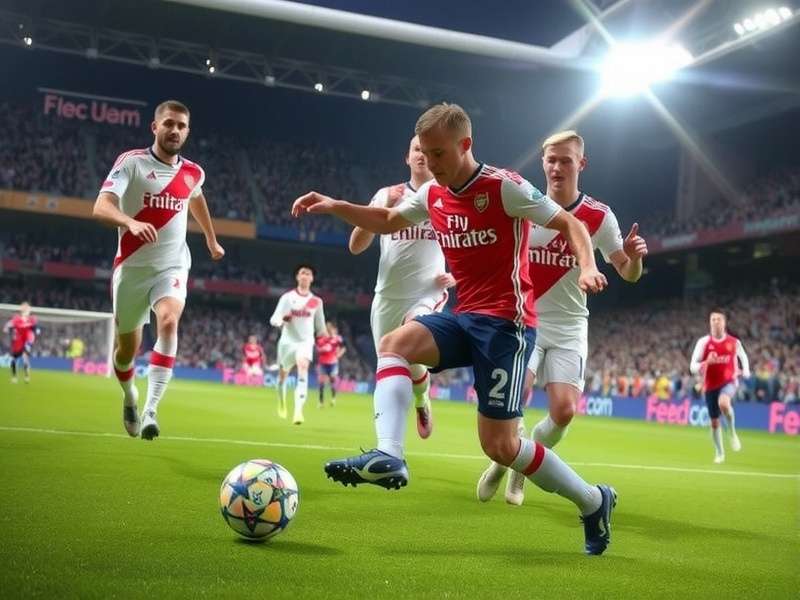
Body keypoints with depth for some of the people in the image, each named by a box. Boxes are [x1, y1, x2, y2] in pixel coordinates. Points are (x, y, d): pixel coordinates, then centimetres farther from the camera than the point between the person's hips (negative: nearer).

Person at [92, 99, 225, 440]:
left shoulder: (193, 173, 2)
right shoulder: (131, 162, -10)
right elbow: (101, 207, -24)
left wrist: (212, 240, 38)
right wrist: (131, 222, -44)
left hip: (172, 267, 1)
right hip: (132, 268, -1)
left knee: (169, 322, -28)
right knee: (127, 347, 10)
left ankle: (150, 411, -30)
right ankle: (130, 397, 43)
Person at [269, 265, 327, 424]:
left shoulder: (317, 301, 4)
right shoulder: (287, 297, -2)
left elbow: (320, 325, 17)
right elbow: (274, 319, -10)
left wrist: (324, 333, 4)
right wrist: (282, 319, -29)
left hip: (306, 341, -1)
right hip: (287, 341, 1)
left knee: (303, 371, -25)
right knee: (283, 374, 15)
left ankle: (298, 411, -35)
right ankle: (282, 404, 45)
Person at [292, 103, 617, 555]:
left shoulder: (504, 186, -12)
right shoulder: (432, 195, 8)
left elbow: (570, 224, -8)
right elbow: (387, 221, 24)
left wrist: (588, 268, -28)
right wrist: (335, 206, 9)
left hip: (506, 322, -7)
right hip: (465, 316, 7)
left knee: (499, 444, -6)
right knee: (395, 343, -20)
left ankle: (593, 501, 14)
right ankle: (388, 456, -33)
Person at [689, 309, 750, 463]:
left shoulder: (734, 342, -1)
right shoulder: (703, 342, -5)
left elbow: (743, 357, 20)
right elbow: (692, 367, -7)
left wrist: (745, 372, 2)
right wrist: (706, 363, -27)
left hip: (728, 382, -1)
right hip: (710, 385, 2)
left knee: (723, 403, -35)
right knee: (714, 422, 8)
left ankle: (733, 433, -10)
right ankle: (719, 453, 29)